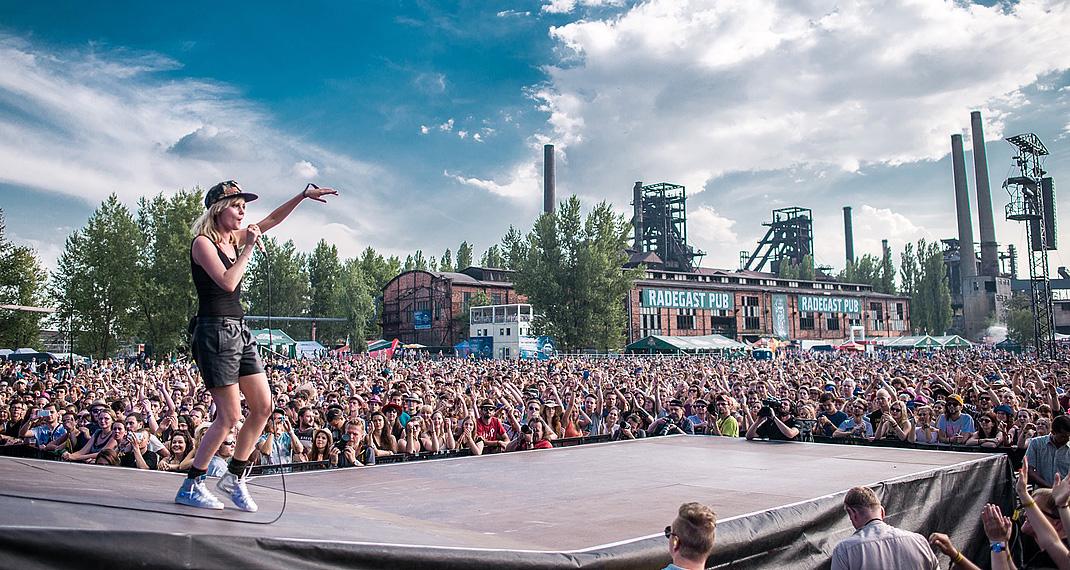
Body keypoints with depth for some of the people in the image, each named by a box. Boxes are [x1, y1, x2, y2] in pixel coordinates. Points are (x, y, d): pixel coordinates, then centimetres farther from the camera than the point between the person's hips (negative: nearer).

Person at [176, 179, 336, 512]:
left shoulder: (234, 238, 14)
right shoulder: (203, 242, -8)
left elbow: (273, 219, 23)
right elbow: (228, 282, -20)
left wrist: (304, 195, 16)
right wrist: (249, 248, -12)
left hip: (239, 332, 8)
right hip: (215, 332, -8)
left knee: (263, 406, 5)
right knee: (230, 416, -7)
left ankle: (235, 477, 17)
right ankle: (191, 487, 6)